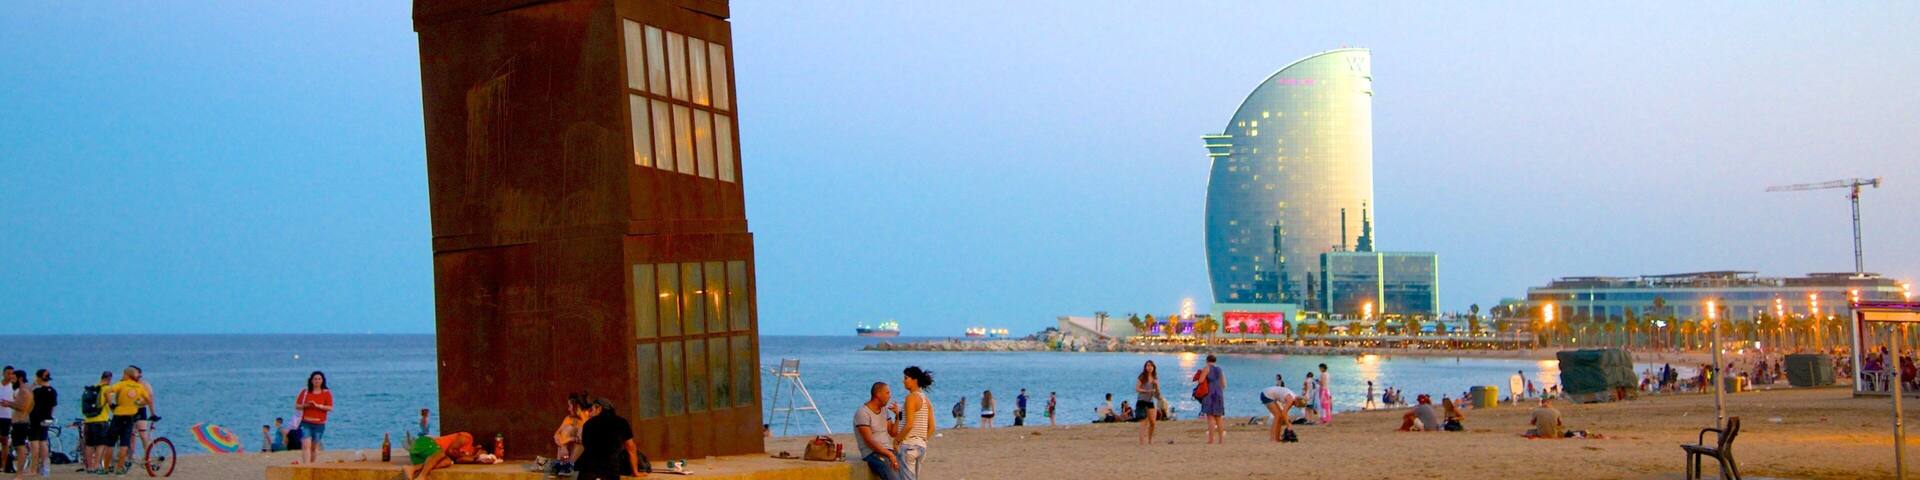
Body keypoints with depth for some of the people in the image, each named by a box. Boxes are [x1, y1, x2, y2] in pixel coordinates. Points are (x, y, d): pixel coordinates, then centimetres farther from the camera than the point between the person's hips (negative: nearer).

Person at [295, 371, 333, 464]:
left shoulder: (327, 393, 3)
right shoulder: (305, 392, 7)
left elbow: (330, 408, -5)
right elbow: (296, 406, 8)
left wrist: (318, 406, -17)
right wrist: (305, 405, -12)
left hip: (319, 424, 0)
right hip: (306, 423, 0)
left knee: (315, 447, 9)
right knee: (306, 445, -14)